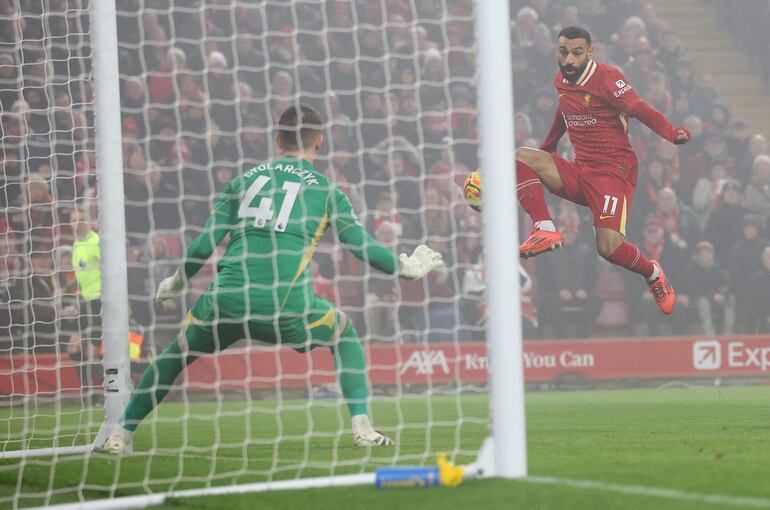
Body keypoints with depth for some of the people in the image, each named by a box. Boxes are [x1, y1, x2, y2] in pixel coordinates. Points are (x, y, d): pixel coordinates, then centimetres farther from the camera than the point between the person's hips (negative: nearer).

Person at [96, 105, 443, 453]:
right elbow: (363, 247, 11)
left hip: (226, 299, 2)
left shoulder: (244, 179, 18)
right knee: (343, 332, 26)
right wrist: (407, 267, 29)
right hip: (286, 306, -2)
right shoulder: (325, 190, 12)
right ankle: (362, 428, 15)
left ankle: (119, 435, 19)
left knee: (176, 353, 26)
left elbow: (205, 242, 15)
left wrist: (176, 282, 31)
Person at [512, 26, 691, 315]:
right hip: (579, 172, 7)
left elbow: (640, 110, -20)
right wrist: (545, 152, 40)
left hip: (614, 171, -7)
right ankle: (546, 230, -22)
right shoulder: (561, 82, 8)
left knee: (609, 248, -21)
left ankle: (654, 275, 11)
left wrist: (671, 133, -37)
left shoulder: (606, 77, -12)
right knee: (521, 158, -13)